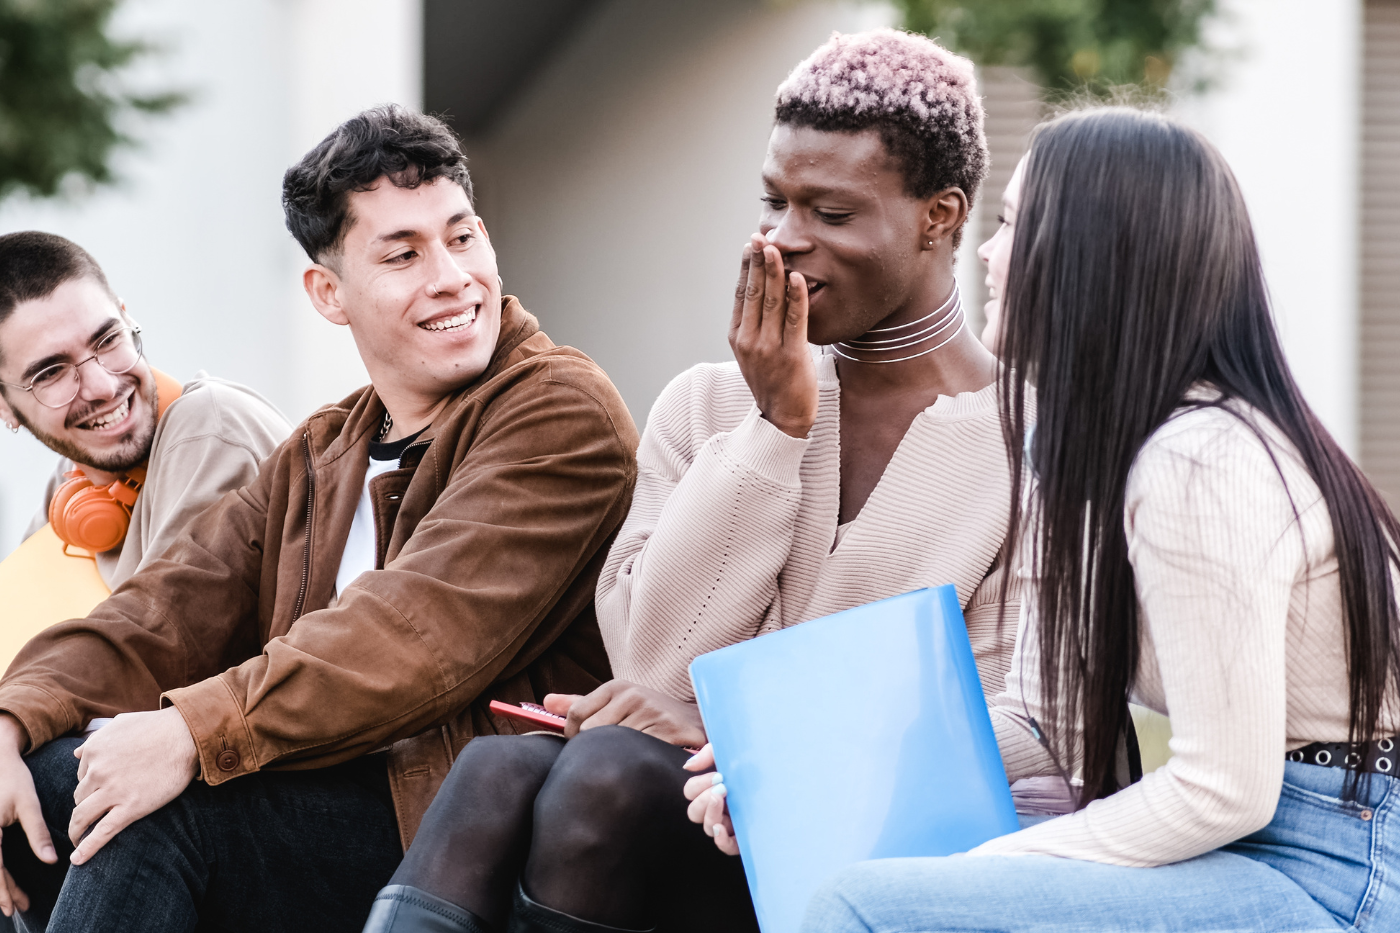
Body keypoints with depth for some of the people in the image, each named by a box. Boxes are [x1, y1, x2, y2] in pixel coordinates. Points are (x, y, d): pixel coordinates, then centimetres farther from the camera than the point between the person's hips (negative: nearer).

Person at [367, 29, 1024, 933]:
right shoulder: (709, 406, 15)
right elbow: (658, 667, 2)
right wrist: (774, 429, -2)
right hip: (719, 818, 3)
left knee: (615, 770, -32)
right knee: (499, 773, -30)